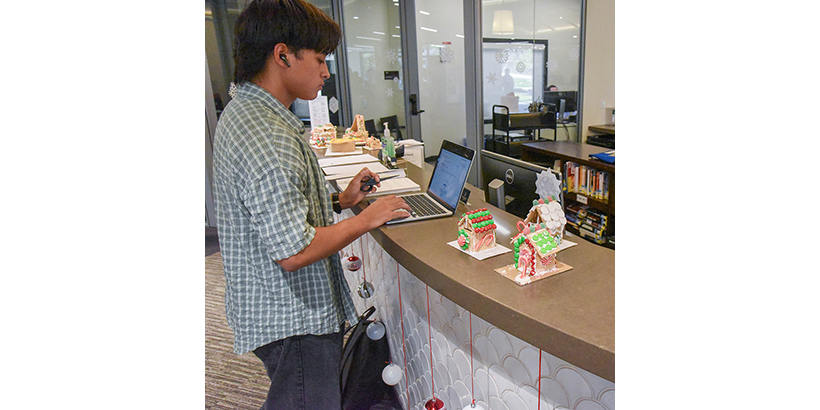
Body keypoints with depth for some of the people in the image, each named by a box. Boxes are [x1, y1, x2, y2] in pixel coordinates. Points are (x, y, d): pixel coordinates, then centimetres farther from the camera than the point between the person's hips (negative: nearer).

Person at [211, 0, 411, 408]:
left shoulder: (244, 112, 8)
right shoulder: (267, 138, -27)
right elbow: (293, 251, -29)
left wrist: (339, 200, 8)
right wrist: (367, 218, -17)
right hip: (293, 320, -10)